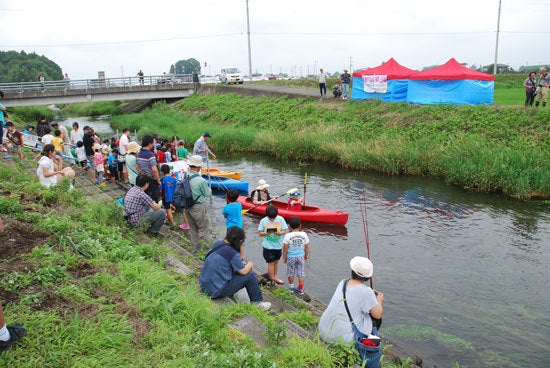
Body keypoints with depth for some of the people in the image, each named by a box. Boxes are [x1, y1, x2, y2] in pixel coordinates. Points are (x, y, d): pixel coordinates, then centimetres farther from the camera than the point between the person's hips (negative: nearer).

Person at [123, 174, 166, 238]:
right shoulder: (141, 194, -22)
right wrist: (159, 206, 7)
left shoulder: (132, 189, 5)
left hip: (129, 218, 9)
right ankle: (153, 231, 10)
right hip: (136, 221, -9)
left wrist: (154, 204, 20)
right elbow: (156, 207, -15)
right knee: (162, 213, -9)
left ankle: (151, 227, 27)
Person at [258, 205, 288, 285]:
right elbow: (260, 232, -4)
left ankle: (275, 277, 31)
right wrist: (265, 233, -25)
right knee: (271, 263, 2)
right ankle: (272, 279, 15)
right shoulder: (263, 221, -8)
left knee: (276, 262, 17)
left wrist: (280, 233, -25)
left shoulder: (281, 219, -5)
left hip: (278, 245, 3)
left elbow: (284, 230, -4)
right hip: (268, 246, -2)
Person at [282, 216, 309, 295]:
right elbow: (306, 247, 0)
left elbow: (285, 248, -11)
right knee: (301, 273, 11)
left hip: (291, 257, -2)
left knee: (290, 273, 16)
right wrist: (306, 255, 16)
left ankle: (291, 288, 31)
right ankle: (300, 289, 19)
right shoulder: (304, 235, -9)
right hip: (301, 256, 2)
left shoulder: (288, 236, -17)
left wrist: (284, 257, 2)